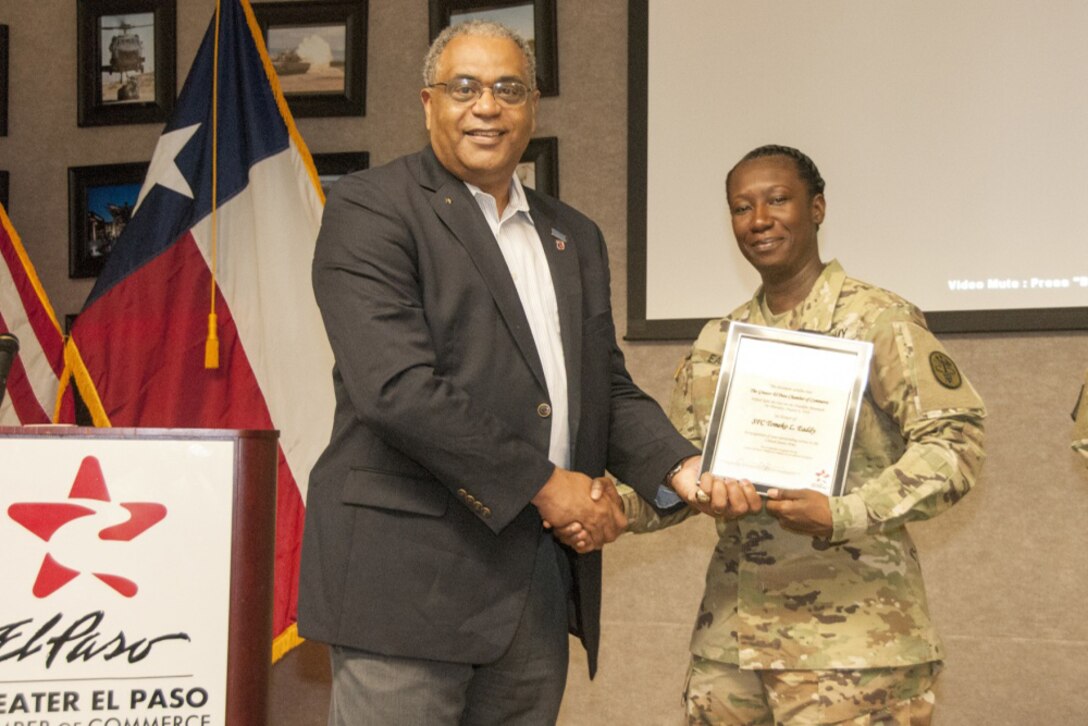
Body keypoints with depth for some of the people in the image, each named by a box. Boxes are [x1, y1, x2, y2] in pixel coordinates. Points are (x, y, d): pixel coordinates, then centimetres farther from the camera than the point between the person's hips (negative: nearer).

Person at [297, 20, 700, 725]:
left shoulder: (575, 236, 18)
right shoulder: (369, 210, -5)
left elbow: (608, 387, 18)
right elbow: (396, 387, -16)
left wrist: (680, 466, -1)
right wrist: (542, 483, -14)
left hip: (542, 580, 6)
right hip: (412, 576, -6)